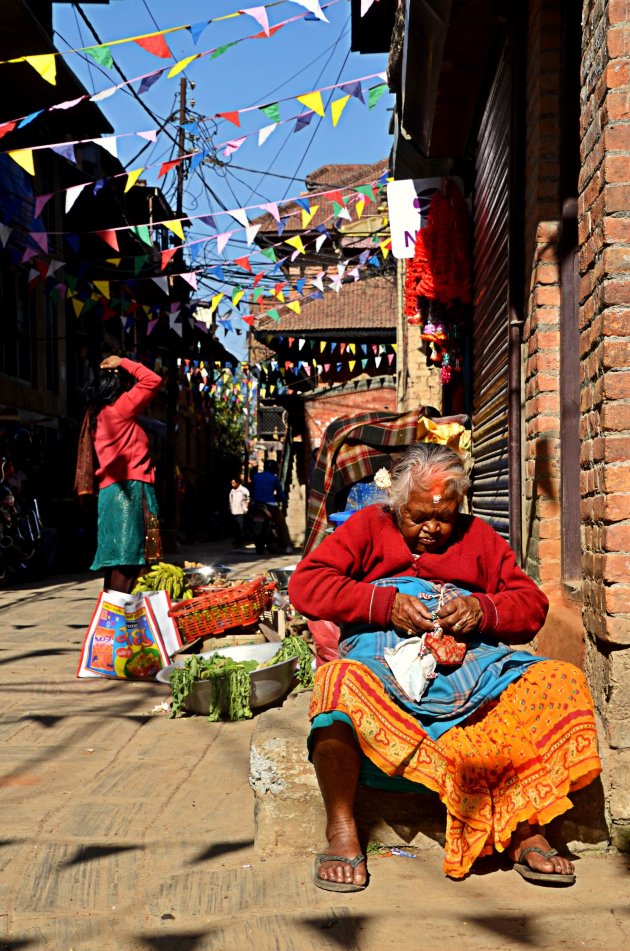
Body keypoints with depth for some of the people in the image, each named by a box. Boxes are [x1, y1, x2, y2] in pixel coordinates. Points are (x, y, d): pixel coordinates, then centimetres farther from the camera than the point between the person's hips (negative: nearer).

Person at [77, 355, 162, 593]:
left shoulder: (97, 412, 16)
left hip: (112, 489, 9)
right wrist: (124, 363, 4)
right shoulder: (120, 407, -6)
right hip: (130, 488, -9)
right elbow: (153, 381, -4)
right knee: (128, 556, -12)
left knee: (116, 557, 9)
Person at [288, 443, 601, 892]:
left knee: (564, 682, -21)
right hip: (384, 661, -3)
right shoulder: (369, 526, 17)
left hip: (472, 663, 3)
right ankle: (341, 833, -27)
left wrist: (482, 609, -4)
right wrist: (385, 603, -8)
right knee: (340, 680, -38)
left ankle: (526, 832, -19)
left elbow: (533, 604, 18)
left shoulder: (478, 536, 24)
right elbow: (305, 584, 3)